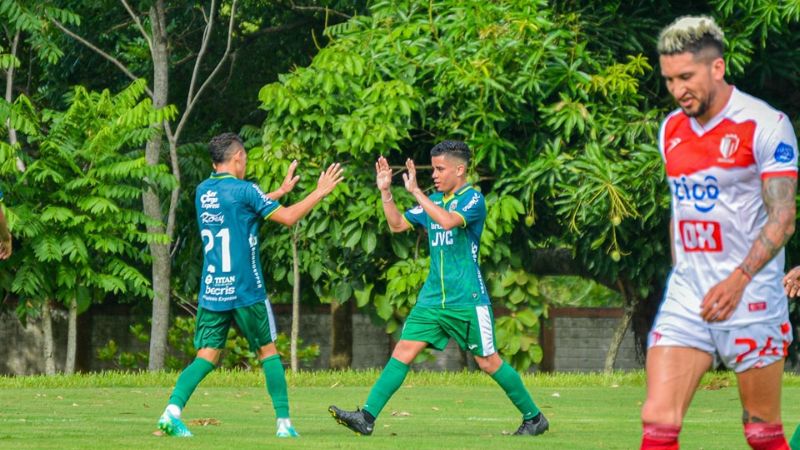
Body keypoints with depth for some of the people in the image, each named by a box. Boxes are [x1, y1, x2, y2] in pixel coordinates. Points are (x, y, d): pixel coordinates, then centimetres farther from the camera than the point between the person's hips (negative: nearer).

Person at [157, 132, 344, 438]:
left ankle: (172, 410, -20)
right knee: (267, 351, 9)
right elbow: (287, 217, -3)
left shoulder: (203, 192, 10)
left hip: (210, 292, 5)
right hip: (245, 291, -5)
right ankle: (284, 422, 9)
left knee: (206, 357, 1)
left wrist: (281, 191, 34)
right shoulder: (243, 190, -9)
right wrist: (319, 193, 9)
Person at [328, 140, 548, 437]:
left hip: (467, 300, -6)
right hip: (432, 298, 6)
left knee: (487, 361, 0)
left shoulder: (472, 198, -9)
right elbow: (397, 225, 18)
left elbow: (448, 221, -27)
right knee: (403, 352, -4)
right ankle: (367, 417, -9)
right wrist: (385, 191, 5)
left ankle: (534, 417, 15)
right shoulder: (434, 201, 13)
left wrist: (415, 191, -25)